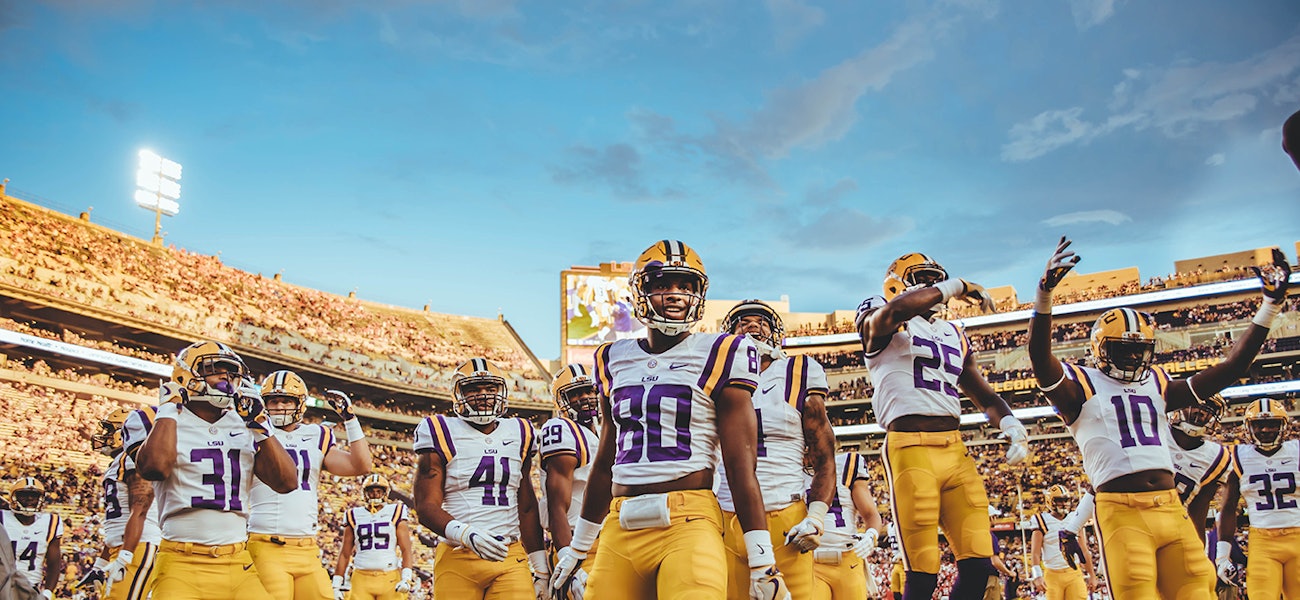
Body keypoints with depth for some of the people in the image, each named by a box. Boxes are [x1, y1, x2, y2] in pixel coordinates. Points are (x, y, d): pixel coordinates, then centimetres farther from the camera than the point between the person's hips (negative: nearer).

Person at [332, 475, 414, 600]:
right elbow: (345, 553, 14)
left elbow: (406, 550, 0)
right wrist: (336, 584, 9)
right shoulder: (354, 516, 12)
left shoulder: (395, 514, 6)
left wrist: (406, 578, -13)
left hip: (390, 579, -2)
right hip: (361, 579, 2)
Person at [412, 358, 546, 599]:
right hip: (457, 560, -2)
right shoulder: (443, 435, 1)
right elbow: (426, 507, -6)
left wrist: (541, 570, 14)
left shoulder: (518, 434, 14)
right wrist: (466, 534, -23)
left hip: (511, 559, 3)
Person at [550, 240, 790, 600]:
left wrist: (762, 564, -7)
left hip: (689, 524, -4)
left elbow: (741, 465, -3)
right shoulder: (614, 361, 14)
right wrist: (577, 548, 26)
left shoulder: (717, 357, 1)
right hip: (621, 529, 4)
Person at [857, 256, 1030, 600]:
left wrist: (1012, 425, 3)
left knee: (978, 565, 0)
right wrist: (955, 286, -7)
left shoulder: (955, 336, 25)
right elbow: (896, 309, -20)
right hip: (911, 449, -6)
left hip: (955, 451, 7)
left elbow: (984, 396, 25)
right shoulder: (881, 323, 5)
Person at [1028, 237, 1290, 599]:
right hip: (1121, 512, -6)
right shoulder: (1082, 387, 3)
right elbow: (1040, 359, -17)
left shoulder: (1157, 385, 20)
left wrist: (1270, 306, 16)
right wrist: (1045, 292, -31)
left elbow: (1231, 369, 20)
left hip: (1172, 508, 6)